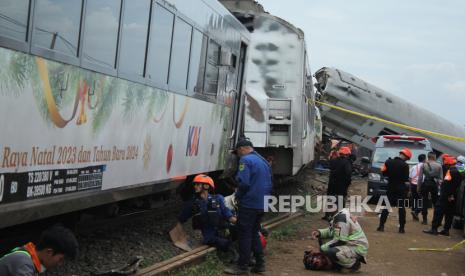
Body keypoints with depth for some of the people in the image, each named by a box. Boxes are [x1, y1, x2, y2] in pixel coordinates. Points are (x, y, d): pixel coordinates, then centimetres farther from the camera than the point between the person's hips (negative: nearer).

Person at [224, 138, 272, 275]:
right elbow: (269, 184, 20)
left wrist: (238, 195, -6)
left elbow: (243, 182, -22)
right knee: (254, 233, 18)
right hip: (262, 204, 8)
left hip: (249, 204, -8)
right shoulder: (264, 161, 16)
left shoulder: (245, 160, -12)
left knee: (244, 234, -1)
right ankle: (259, 264, 19)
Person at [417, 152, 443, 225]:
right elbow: (441, 178, -3)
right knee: (435, 202, 9)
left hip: (426, 184, -1)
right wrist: (439, 184, 8)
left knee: (425, 202, 7)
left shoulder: (424, 165, -4)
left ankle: (425, 220, 8)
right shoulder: (439, 166, -2)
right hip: (434, 184, 1)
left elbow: (420, 177, -3)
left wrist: (418, 186, 4)